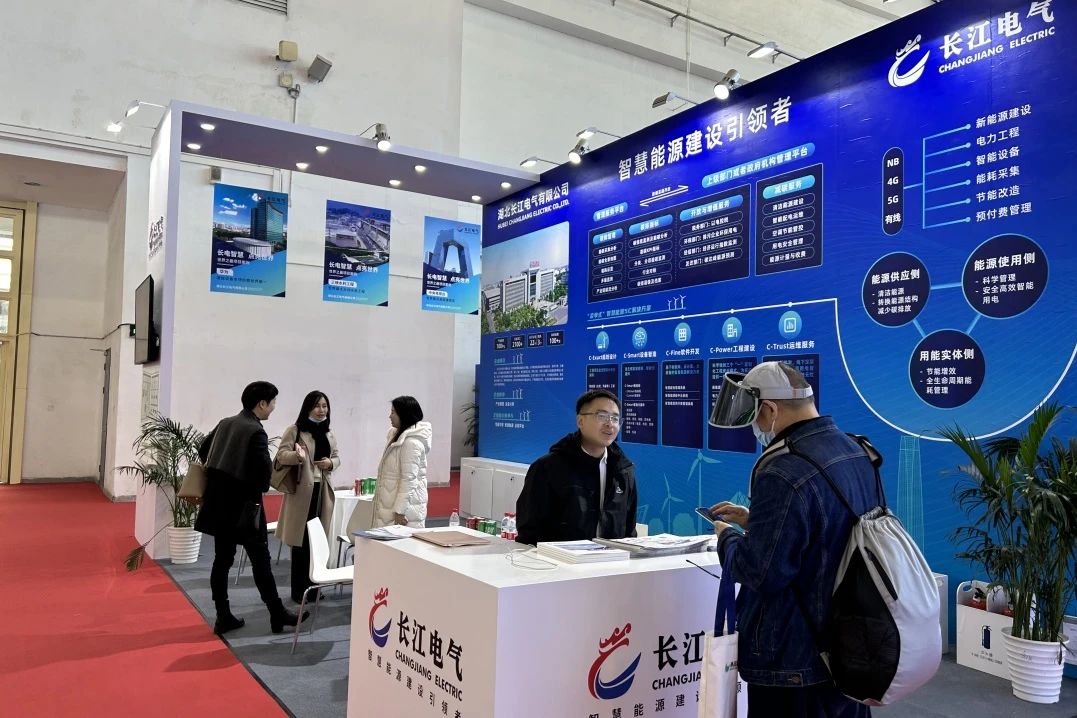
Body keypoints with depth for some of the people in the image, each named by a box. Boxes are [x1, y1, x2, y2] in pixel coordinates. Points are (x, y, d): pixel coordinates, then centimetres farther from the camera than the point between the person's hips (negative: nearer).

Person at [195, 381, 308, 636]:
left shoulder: (225, 423, 8)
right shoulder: (256, 431, -17)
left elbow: (203, 451, 19)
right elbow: (264, 469, -22)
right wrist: (261, 488, -1)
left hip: (219, 503, 8)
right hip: (243, 505, -8)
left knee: (222, 559, 11)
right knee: (260, 560, 1)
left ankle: (223, 617, 17)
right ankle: (277, 615, 10)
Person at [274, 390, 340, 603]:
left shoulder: (328, 434, 14)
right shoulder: (294, 430, -4)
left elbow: (337, 457, 20)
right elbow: (281, 455, -10)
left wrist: (331, 463, -3)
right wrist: (297, 456, -29)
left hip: (323, 490, 5)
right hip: (302, 489, -5)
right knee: (301, 540, -2)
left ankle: (312, 586, 18)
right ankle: (299, 590, 6)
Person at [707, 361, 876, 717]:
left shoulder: (785, 474, -26)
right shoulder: (856, 453, 4)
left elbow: (760, 573, -25)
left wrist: (727, 536, -6)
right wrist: (754, 520, 12)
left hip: (795, 661, -9)